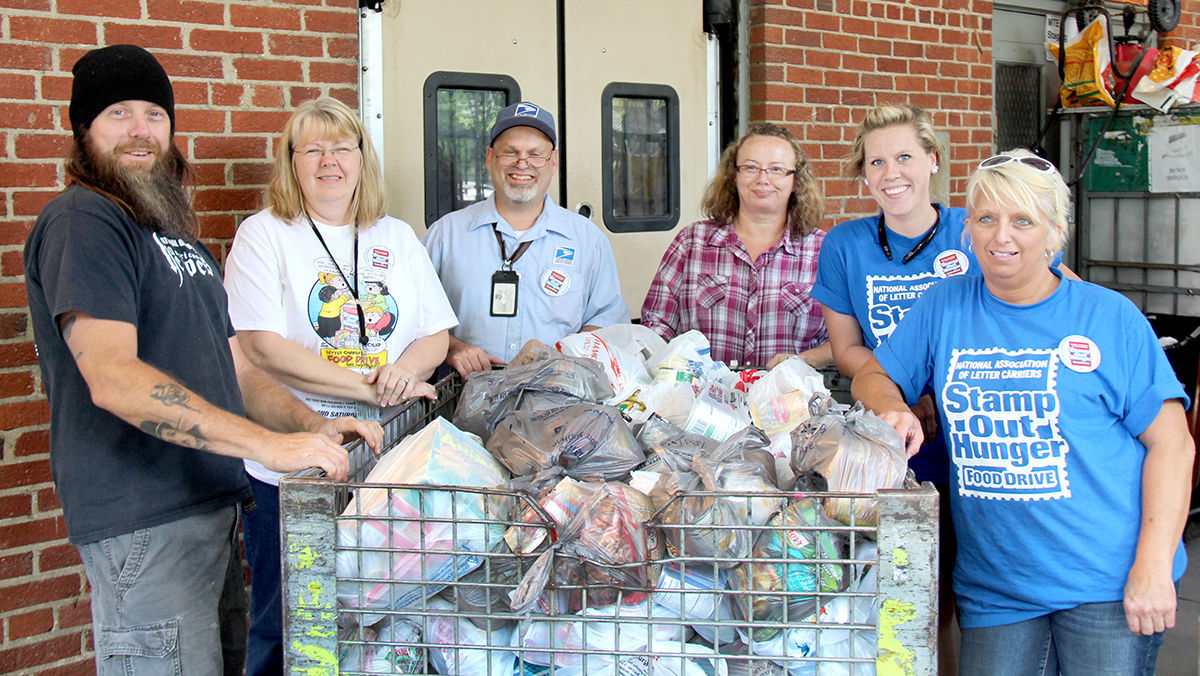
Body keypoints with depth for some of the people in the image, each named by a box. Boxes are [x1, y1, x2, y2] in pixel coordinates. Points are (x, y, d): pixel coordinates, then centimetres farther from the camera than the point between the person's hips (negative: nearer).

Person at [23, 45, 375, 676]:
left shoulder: (177, 232, 19)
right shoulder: (79, 222, -11)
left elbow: (232, 366, 19)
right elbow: (113, 379, -23)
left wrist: (313, 427, 0)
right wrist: (271, 445, -28)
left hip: (211, 504, 9)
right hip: (143, 522, -9)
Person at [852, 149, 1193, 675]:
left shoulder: (1110, 317, -1)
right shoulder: (943, 306, 7)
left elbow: (1170, 443, -2)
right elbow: (872, 376, 15)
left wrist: (1153, 567, -11)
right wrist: (893, 409, -10)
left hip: (1108, 579, -2)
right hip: (993, 583, 3)